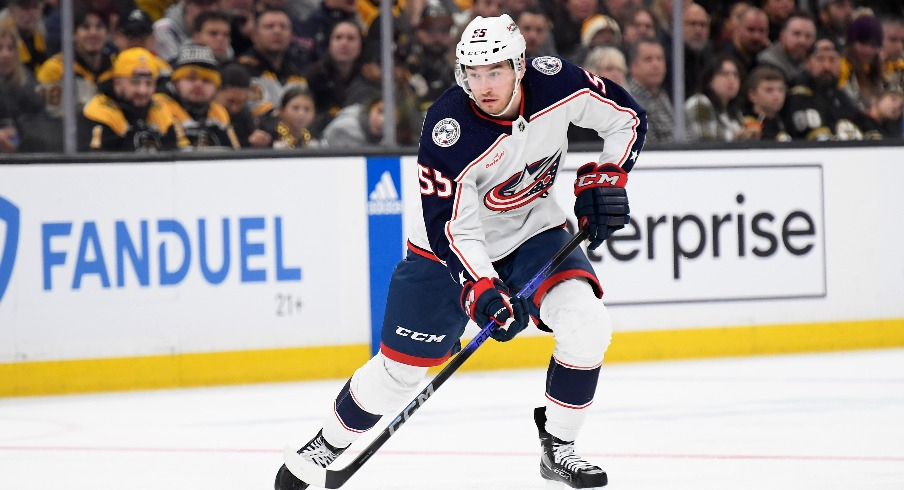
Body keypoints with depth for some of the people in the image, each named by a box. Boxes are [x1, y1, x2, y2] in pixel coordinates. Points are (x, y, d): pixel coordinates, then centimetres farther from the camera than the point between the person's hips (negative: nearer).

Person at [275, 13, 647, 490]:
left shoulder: (556, 83, -21)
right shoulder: (448, 131, -31)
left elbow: (627, 118, -2)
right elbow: (450, 229, -30)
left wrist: (604, 178, -13)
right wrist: (482, 291, -42)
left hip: (534, 228, 3)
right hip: (452, 245, -3)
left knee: (587, 324, -21)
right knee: (400, 365, 1)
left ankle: (558, 448, -3)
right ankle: (328, 445, 26)